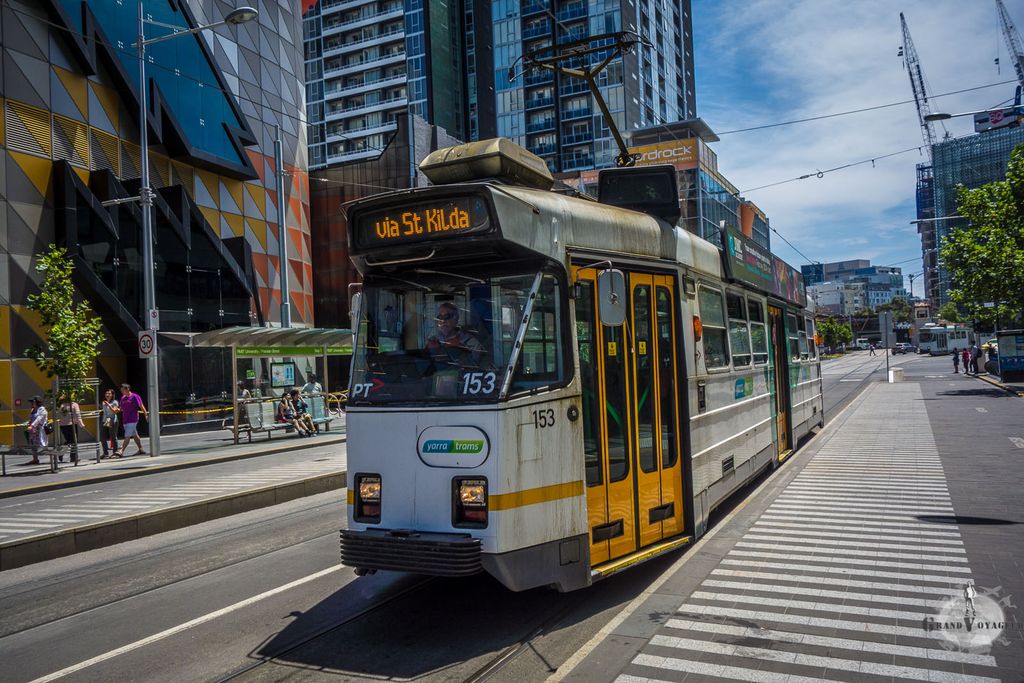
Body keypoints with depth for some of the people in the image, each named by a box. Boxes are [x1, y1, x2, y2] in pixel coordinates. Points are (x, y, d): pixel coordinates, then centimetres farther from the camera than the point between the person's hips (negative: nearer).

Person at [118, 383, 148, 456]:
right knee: (134, 435, 14)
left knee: (127, 436, -12)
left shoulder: (135, 397, -8)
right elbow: (121, 408, 17)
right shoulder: (123, 398, 12)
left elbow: (141, 406, -7)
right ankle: (141, 450, 23)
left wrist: (146, 414, -11)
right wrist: (117, 410, -5)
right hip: (125, 420, 8)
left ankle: (121, 452, -18)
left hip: (132, 420, -8)